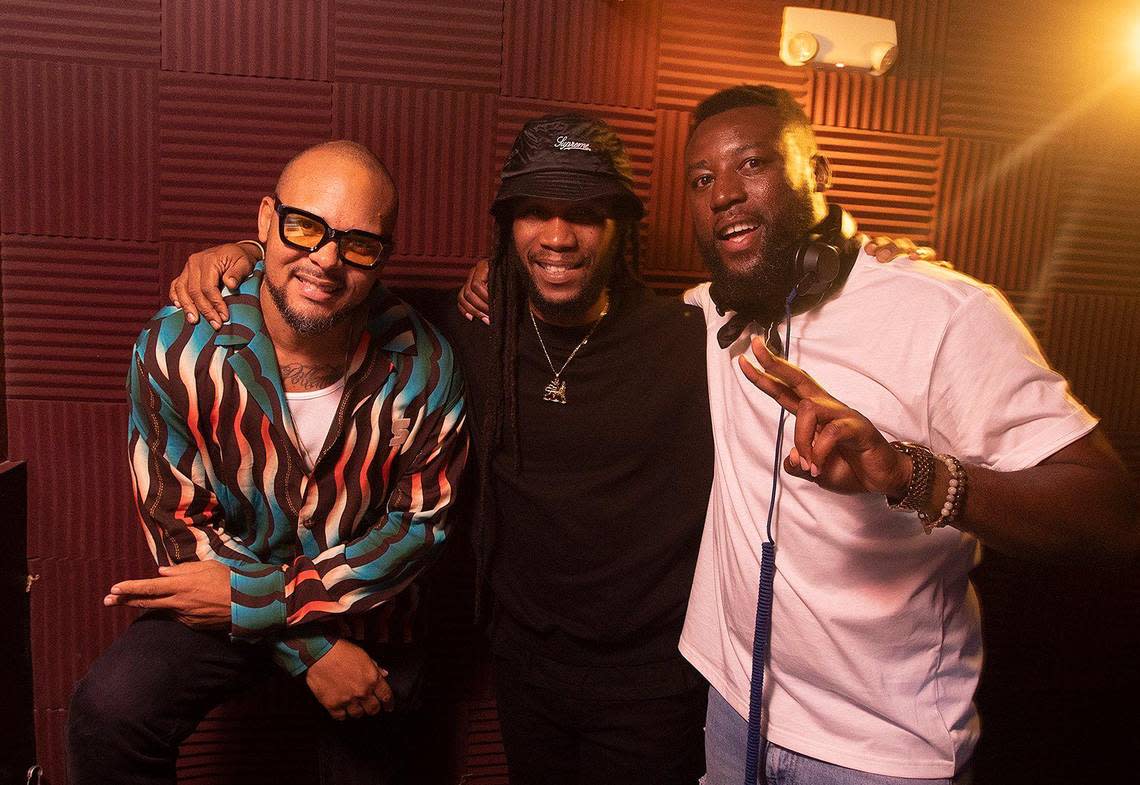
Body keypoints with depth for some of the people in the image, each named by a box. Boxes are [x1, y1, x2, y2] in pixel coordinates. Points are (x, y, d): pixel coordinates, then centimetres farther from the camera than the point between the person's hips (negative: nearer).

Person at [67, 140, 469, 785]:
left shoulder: (424, 368, -22)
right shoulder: (177, 346, -20)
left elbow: (420, 522, -15)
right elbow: (177, 523, -14)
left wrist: (256, 600, -21)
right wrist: (312, 647, -19)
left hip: (370, 614, 1)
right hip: (222, 597, 0)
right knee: (107, 715, -25)